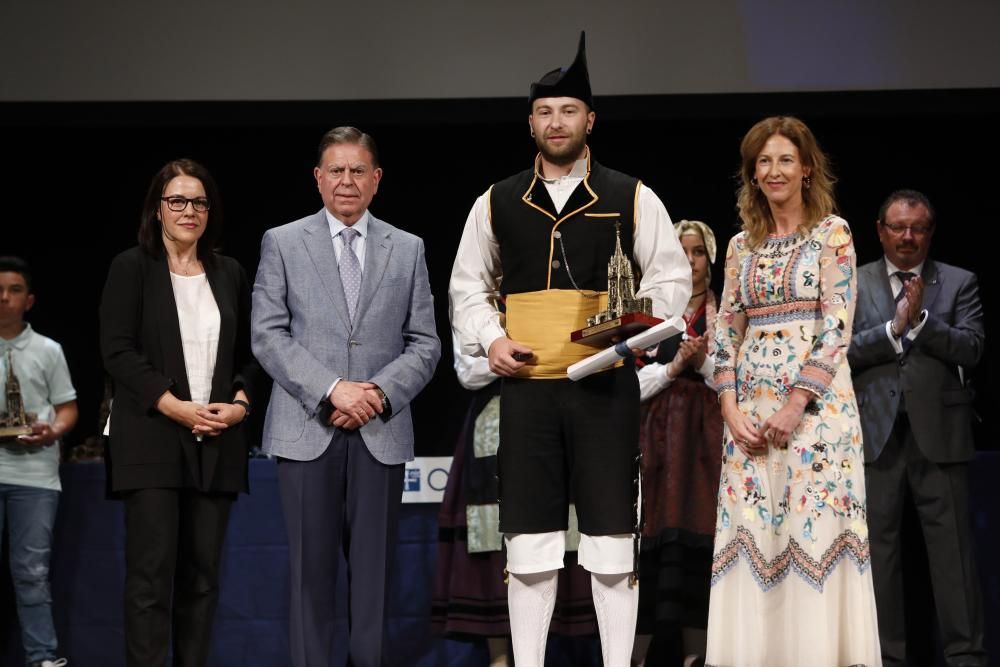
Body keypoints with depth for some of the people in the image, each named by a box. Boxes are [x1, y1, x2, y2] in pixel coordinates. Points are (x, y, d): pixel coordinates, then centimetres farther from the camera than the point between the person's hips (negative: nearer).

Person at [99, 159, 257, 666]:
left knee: (203, 572, 4)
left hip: (217, 444, 4)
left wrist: (241, 401, -2)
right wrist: (175, 406, -14)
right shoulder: (132, 268, 3)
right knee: (152, 570, -8)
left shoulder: (230, 274, 15)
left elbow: (248, 353, 17)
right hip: (152, 440, -4)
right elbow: (117, 351, -5)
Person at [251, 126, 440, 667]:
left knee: (373, 569, 2)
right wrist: (333, 390, -12)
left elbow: (424, 344, 8)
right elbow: (268, 337, -2)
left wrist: (380, 392, -9)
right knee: (311, 568, -1)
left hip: (381, 433, 2)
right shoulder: (282, 243, 7)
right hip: (307, 431, -1)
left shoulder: (407, 249, 12)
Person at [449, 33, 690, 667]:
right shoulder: (496, 204, 10)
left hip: (607, 384, -1)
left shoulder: (631, 198, 5)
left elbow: (673, 278, 6)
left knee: (612, 539, 0)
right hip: (526, 384, 2)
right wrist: (489, 338, 0)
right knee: (530, 543, 4)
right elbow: (467, 287, 17)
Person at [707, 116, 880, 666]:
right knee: (751, 523, 2)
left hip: (816, 399, -4)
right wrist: (730, 409, -3)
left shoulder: (832, 233, 0)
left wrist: (796, 403, -15)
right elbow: (726, 331, 10)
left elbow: (837, 325, -8)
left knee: (815, 521, -7)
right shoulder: (742, 244, 13)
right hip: (750, 404, 4)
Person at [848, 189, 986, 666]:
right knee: (879, 547, 4)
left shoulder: (959, 283, 7)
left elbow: (971, 349, -4)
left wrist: (920, 318, -15)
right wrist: (895, 327, -13)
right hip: (877, 432, 1)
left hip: (940, 432, -1)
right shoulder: (853, 284, 9)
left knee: (953, 549, -1)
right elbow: (842, 349, -2)